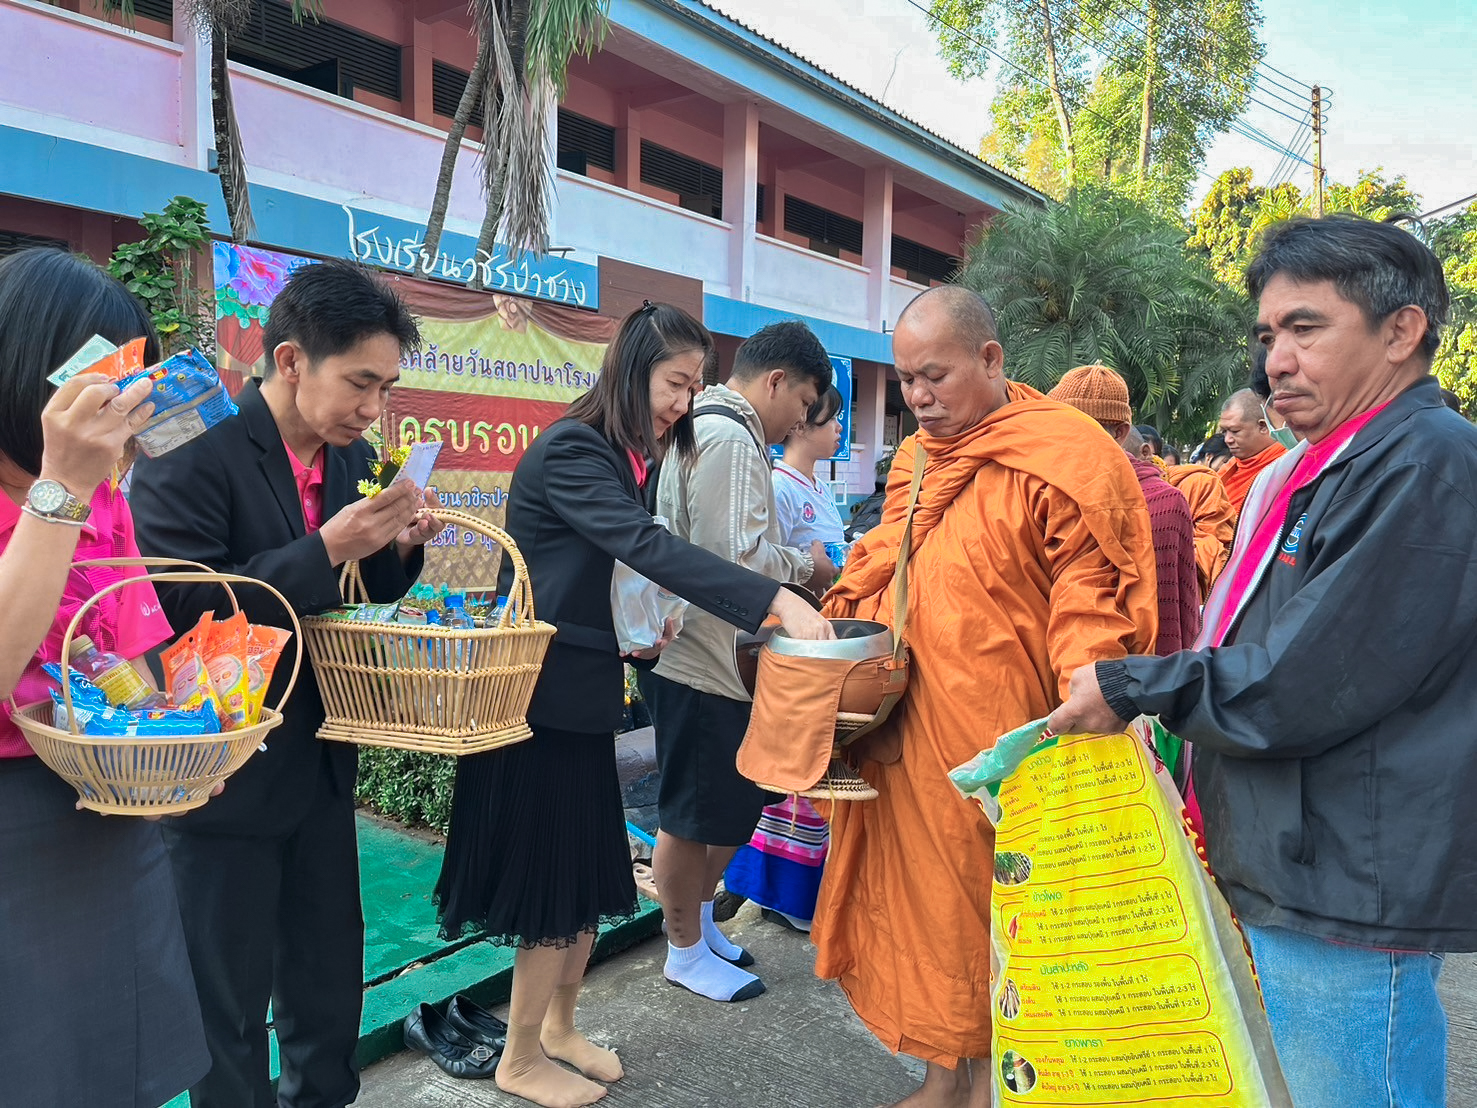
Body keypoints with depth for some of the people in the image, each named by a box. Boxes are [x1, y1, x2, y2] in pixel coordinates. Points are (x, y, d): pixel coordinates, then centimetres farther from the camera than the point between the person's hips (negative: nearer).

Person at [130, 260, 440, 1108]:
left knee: (331, 978, 20)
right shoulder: (191, 451, -16)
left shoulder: (354, 458, 4)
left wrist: (398, 546, -9)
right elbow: (179, 606, -23)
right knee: (229, 998, 10)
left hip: (322, 765, 6)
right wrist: (325, 550, -29)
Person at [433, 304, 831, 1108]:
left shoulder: (629, 460, 9)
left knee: (589, 873, 16)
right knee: (551, 881, 3)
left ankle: (559, 1028, 36)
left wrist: (646, 631, 0)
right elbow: (648, 548, -33)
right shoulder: (569, 451, -19)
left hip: (581, 693, 9)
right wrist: (776, 601, -39)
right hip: (539, 696, -8)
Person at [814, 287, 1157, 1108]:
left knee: (995, 905, 7)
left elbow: (1092, 594, -14)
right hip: (912, 731, 7)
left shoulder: (1061, 457, -10)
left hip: (1002, 749, -6)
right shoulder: (917, 461, 12)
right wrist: (835, 629, 7)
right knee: (922, 891, 14)